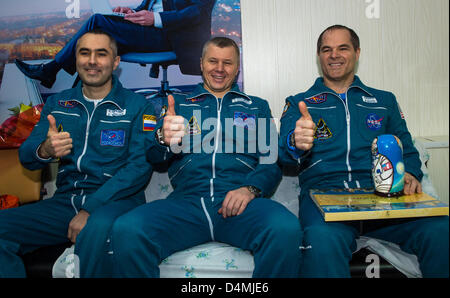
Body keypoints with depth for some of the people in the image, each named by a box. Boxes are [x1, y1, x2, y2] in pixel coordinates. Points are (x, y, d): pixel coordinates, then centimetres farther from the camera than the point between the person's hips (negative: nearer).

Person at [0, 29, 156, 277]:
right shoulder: (57, 103, 14)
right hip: (65, 200, 4)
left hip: (115, 200, -3)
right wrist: (45, 151, -17)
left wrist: (90, 209, -17)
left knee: (98, 227, -36)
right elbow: (26, 157, 10)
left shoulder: (137, 106, 1)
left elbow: (140, 166, -9)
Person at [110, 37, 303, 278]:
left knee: (286, 230, -32)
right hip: (186, 201, 0)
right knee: (125, 230, -28)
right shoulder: (179, 105, 23)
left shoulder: (257, 107, 22)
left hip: (240, 203, 0)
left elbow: (272, 161, 11)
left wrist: (250, 189, -12)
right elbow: (153, 156, 12)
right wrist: (163, 139, -14)